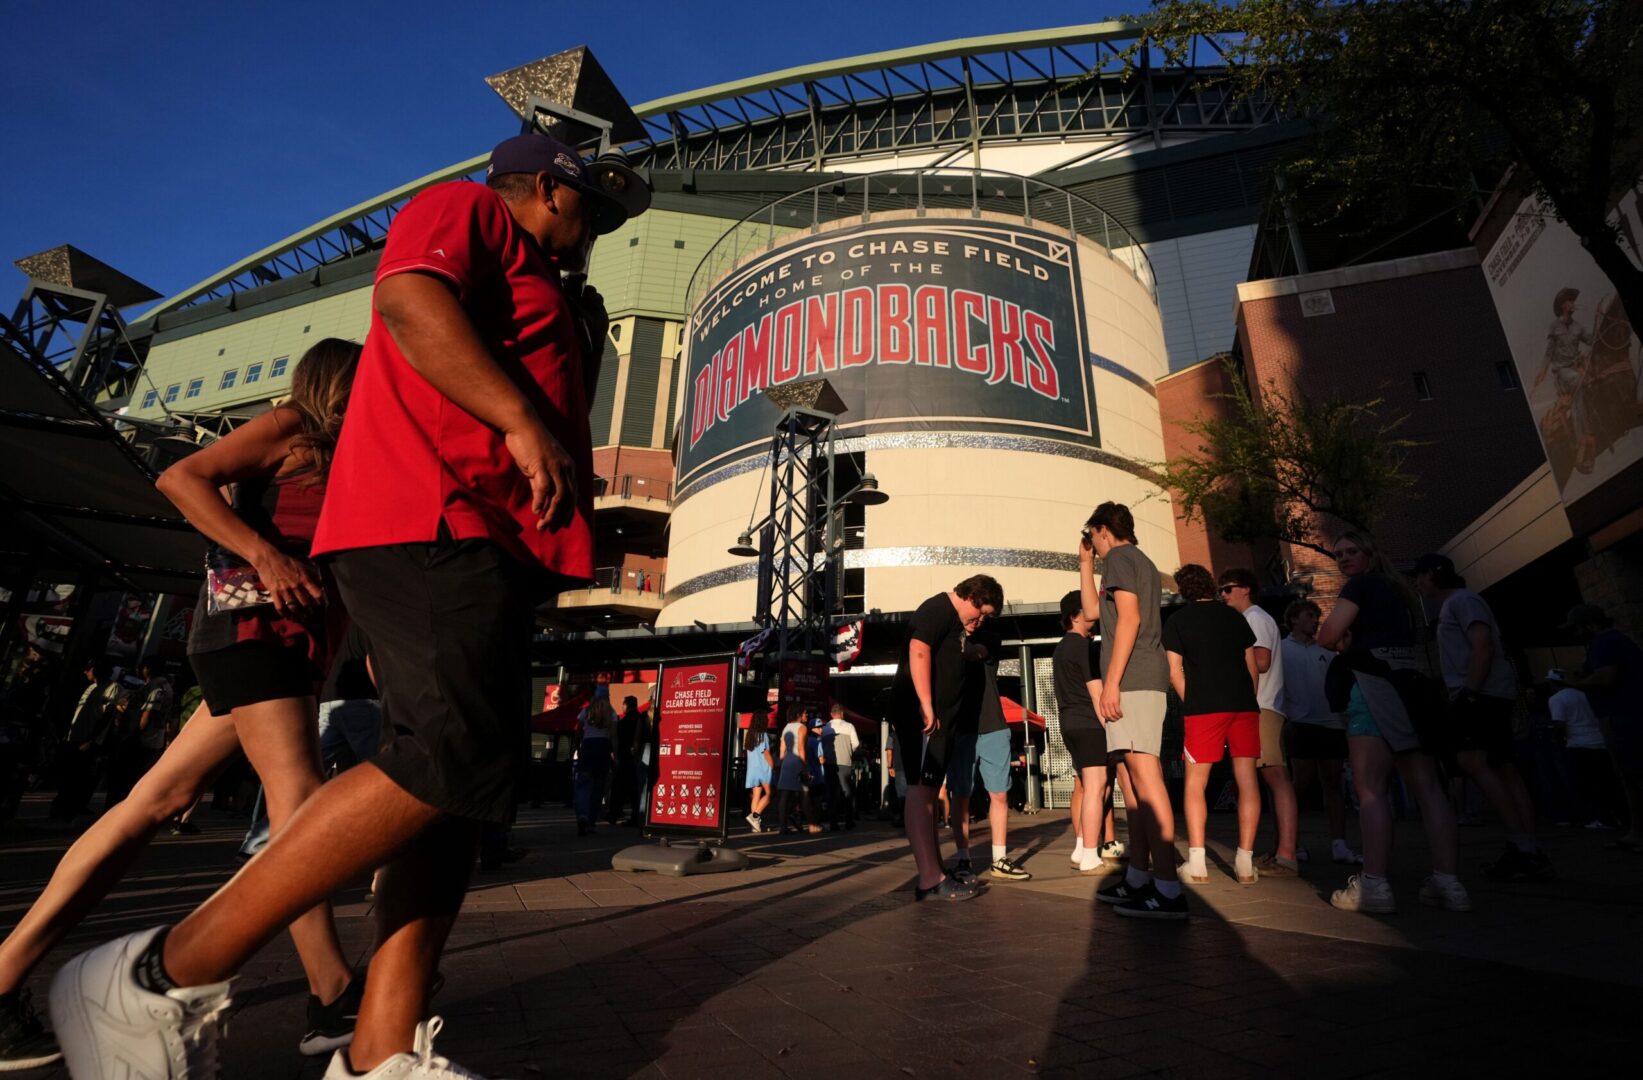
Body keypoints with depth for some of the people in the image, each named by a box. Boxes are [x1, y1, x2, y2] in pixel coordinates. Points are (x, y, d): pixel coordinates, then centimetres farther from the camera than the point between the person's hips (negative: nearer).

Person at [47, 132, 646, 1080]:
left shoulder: (535, 286, 36)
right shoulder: (466, 208, 10)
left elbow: (564, 414, 37)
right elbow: (408, 297, -14)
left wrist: (588, 335, 32)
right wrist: (523, 421, -20)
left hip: (490, 547, 10)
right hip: (434, 520, -10)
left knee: (461, 786, 2)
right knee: (457, 761, -21)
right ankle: (167, 976, -8)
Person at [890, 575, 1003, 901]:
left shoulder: (954, 620, 24)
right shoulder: (938, 608, -7)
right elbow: (918, 651, -21)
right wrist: (927, 706, -24)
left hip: (936, 718, 11)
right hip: (922, 715, -11)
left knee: (928, 792, 12)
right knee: (920, 790, -11)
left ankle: (936, 871, 18)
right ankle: (929, 879, -10)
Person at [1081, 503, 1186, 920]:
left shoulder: (1119, 557, -2)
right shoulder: (1139, 562, 27)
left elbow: (1129, 618, -16)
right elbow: (1093, 609, 32)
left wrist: (1111, 681, -20)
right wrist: (1085, 564, 31)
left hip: (1132, 680, -10)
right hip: (1144, 681, 10)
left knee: (1145, 775, -14)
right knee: (1132, 778, 11)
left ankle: (1168, 889, -14)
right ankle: (1139, 877, 16)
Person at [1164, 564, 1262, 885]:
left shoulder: (1176, 621, 5)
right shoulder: (1234, 615, 14)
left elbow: (1175, 672, 0)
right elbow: (1253, 665, 14)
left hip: (1203, 705, -3)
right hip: (1244, 703, 3)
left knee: (1195, 782, 4)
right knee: (1247, 780, 5)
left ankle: (1197, 862, 0)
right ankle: (1245, 862, 4)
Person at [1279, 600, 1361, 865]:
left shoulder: (1326, 651, 17)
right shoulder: (1282, 649, 3)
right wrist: (1284, 719, -11)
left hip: (1331, 723, 5)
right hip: (1301, 724, -5)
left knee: (1333, 783, 4)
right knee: (1299, 782, -3)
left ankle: (1339, 845, 7)